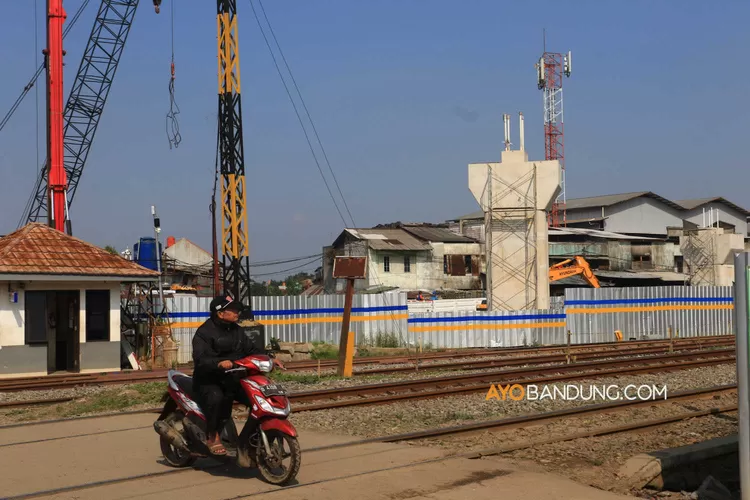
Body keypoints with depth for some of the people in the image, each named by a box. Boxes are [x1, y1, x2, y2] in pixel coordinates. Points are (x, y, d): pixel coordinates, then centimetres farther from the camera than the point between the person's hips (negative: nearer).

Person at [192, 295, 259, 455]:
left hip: (230, 378, 7)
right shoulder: (204, 332, -11)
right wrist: (219, 363, -43)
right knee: (216, 397, -36)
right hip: (208, 380, -7)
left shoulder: (236, 330, 13)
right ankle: (212, 437, -18)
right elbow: (200, 359, -24)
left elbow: (251, 350, 15)